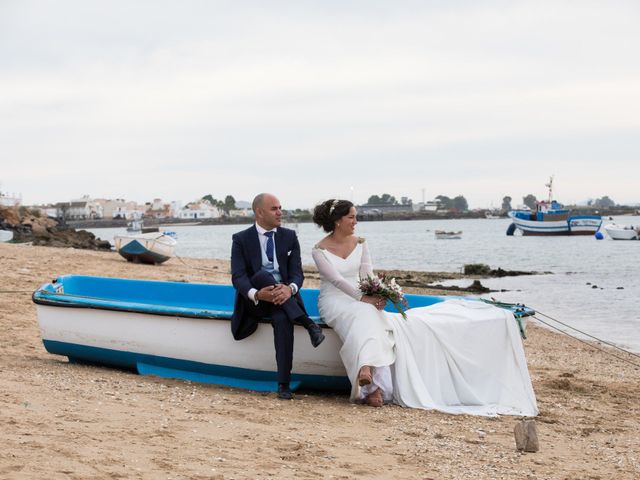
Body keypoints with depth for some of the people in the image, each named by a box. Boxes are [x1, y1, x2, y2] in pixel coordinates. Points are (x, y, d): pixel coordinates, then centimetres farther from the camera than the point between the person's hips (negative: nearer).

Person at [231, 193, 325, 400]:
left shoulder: (289, 237, 10)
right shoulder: (241, 239, 3)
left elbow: (297, 273, 0)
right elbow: (238, 276, -9)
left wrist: (290, 289, -26)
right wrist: (256, 294, -31)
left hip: (283, 296, 1)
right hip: (254, 301, -1)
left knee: (283, 319, -35)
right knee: (262, 274, -33)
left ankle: (284, 384, -38)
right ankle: (307, 323, -34)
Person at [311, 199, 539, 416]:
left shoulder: (359, 243, 11)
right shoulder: (320, 250, -4)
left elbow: (366, 276, 4)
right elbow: (337, 279, -16)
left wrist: (376, 295, -17)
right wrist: (364, 298, -26)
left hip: (360, 301, 6)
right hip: (334, 302, -5)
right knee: (363, 316, -37)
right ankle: (372, 384, -55)